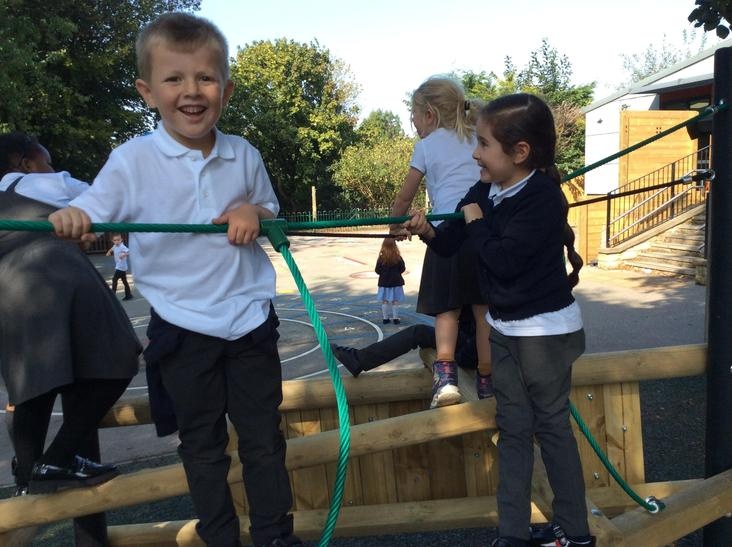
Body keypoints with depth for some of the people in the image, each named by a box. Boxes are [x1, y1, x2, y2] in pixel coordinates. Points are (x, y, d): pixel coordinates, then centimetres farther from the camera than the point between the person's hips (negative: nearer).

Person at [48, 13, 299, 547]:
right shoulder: (132, 160, -8)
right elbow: (91, 215, -9)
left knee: (264, 438, 12)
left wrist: (254, 213, -11)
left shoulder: (244, 155, 0)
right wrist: (68, 217, -33)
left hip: (250, 319, 2)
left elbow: (272, 212, 13)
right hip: (182, 328, -1)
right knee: (202, 446, 14)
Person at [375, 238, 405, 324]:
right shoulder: (398, 258, -11)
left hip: (384, 282, 0)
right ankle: (395, 318, 12)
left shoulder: (381, 258, -12)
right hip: (396, 282, 0)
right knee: (395, 301, 8)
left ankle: (385, 318, 13)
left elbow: (377, 270, -7)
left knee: (384, 301, 9)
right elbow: (402, 269, -2)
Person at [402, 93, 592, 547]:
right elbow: (450, 245, 6)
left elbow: (505, 261, -28)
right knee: (512, 428, 11)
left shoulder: (543, 197, -20)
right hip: (503, 327, 7)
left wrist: (475, 222, -15)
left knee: (551, 425, 5)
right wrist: (430, 231, -15)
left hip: (546, 329, -7)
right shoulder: (484, 192, 2)